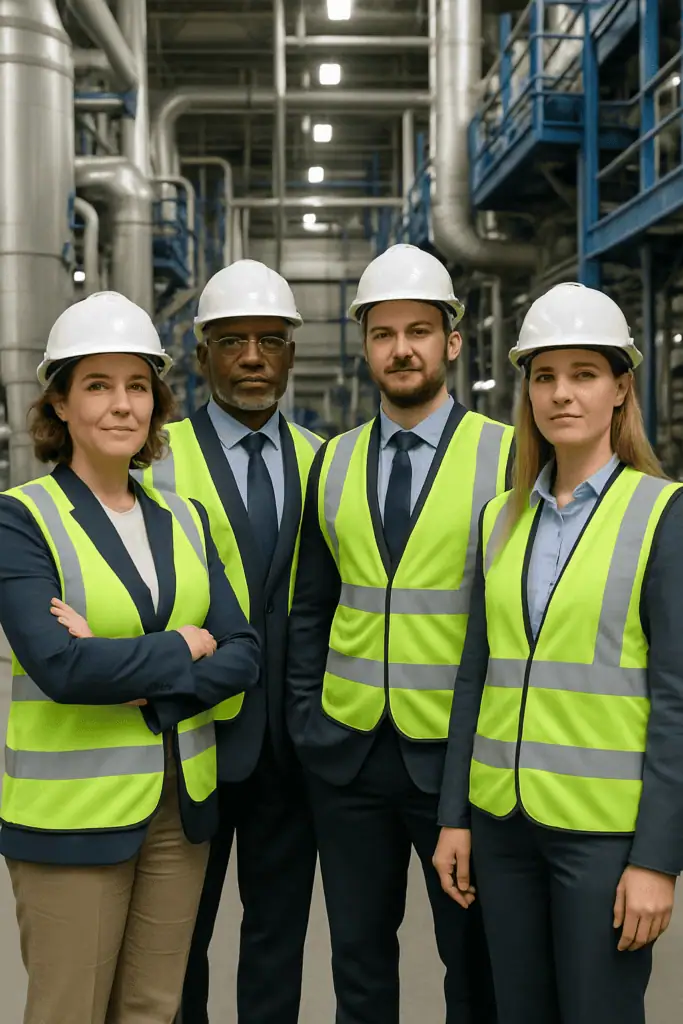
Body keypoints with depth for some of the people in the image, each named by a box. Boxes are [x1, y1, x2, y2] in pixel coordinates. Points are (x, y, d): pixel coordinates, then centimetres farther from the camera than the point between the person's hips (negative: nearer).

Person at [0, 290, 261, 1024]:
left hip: (181, 806, 5)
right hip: (71, 814, -5)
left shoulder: (183, 520, 8)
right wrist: (184, 647, -10)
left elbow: (242, 656, 0)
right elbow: (60, 666, -21)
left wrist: (141, 681, -16)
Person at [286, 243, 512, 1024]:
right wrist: (305, 718, 3)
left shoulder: (508, 455, -6)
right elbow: (311, 608, 10)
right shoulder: (333, 462, 6)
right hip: (347, 754, 4)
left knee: (474, 960, 12)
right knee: (358, 957, 16)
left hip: (459, 754, -3)